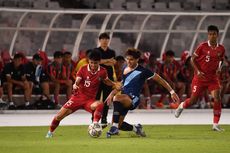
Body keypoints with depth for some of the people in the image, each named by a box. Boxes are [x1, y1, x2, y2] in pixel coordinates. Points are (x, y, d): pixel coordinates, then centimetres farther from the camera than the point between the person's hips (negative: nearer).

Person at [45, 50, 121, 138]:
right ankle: (50, 132, 18)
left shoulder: (102, 72, -3)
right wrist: (75, 85, -39)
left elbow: (106, 81, 17)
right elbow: (77, 81, -15)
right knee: (59, 116, -6)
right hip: (78, 97, 0)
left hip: (90, 99, 0)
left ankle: (95, 124, -37)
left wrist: (114, 84, -1)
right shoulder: (83, 69, -7)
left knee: (100, 104, -37)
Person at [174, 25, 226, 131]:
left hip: (213, 78, 2)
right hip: (200, 77, -2)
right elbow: (193, 59, -3)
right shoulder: (203, 46, -10)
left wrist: (218, 68, 0)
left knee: (217, 98, -16)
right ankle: (182, 106, 40)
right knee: (193, 100, 3)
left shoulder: (221, 49, 0)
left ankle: (215, 124, -10)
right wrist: (198, 71, -14)